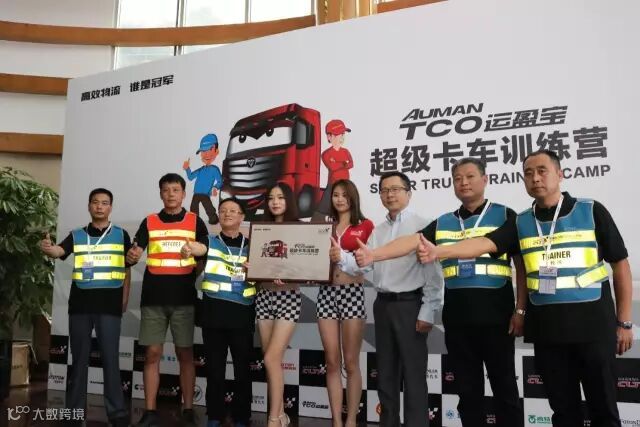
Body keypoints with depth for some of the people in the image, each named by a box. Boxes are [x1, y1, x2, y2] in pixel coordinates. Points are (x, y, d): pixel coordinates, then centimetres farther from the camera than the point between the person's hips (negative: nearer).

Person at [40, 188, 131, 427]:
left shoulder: (121, 235, 6)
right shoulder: (77, 235, 10)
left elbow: (127, 270, 8)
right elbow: (58, 251, -8)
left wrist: (124, 301, 4)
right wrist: (47, 248, -31)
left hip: (109, 305, -2)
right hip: (80, 304, 2)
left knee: (110, 358, -1)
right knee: (79, 358, 9)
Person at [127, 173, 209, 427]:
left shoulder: (195, 222, 5)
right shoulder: (149, 222, 8)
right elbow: (134, 253, 0)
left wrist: (193, 274, -12)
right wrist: (131, 257, -22)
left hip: (184, 298, -1)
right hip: (153, 298, 1)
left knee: (185, 353, 5)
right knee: (152, 354, 3)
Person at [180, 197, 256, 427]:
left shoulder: (251, 245, 8)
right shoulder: (210, 242, 4)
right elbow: (197, 247, -19)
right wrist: (188, 249, -42)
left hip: (242, 314, 0)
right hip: (213, 312, 0)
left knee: (242, 368, 6)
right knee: (214, 368, 7)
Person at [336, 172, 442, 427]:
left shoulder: (421, 225, -6)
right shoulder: (377, 231, 13)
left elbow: (433, 272, -10)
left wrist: (428, 312, -14)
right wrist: (341, 258, -15)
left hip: (409, 304, -6)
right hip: (383, 304, 6)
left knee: (413, 373, 1)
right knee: (386, 372, 15)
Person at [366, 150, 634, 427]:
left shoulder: (591, 211, -1)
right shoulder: (521, 223, 6)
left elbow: (620, 265, 2)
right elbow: (483, 244, -8)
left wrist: (624, 322, 0)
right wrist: (438, 251, -25)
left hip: (592, 322, -2)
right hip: (546, 324, 2)